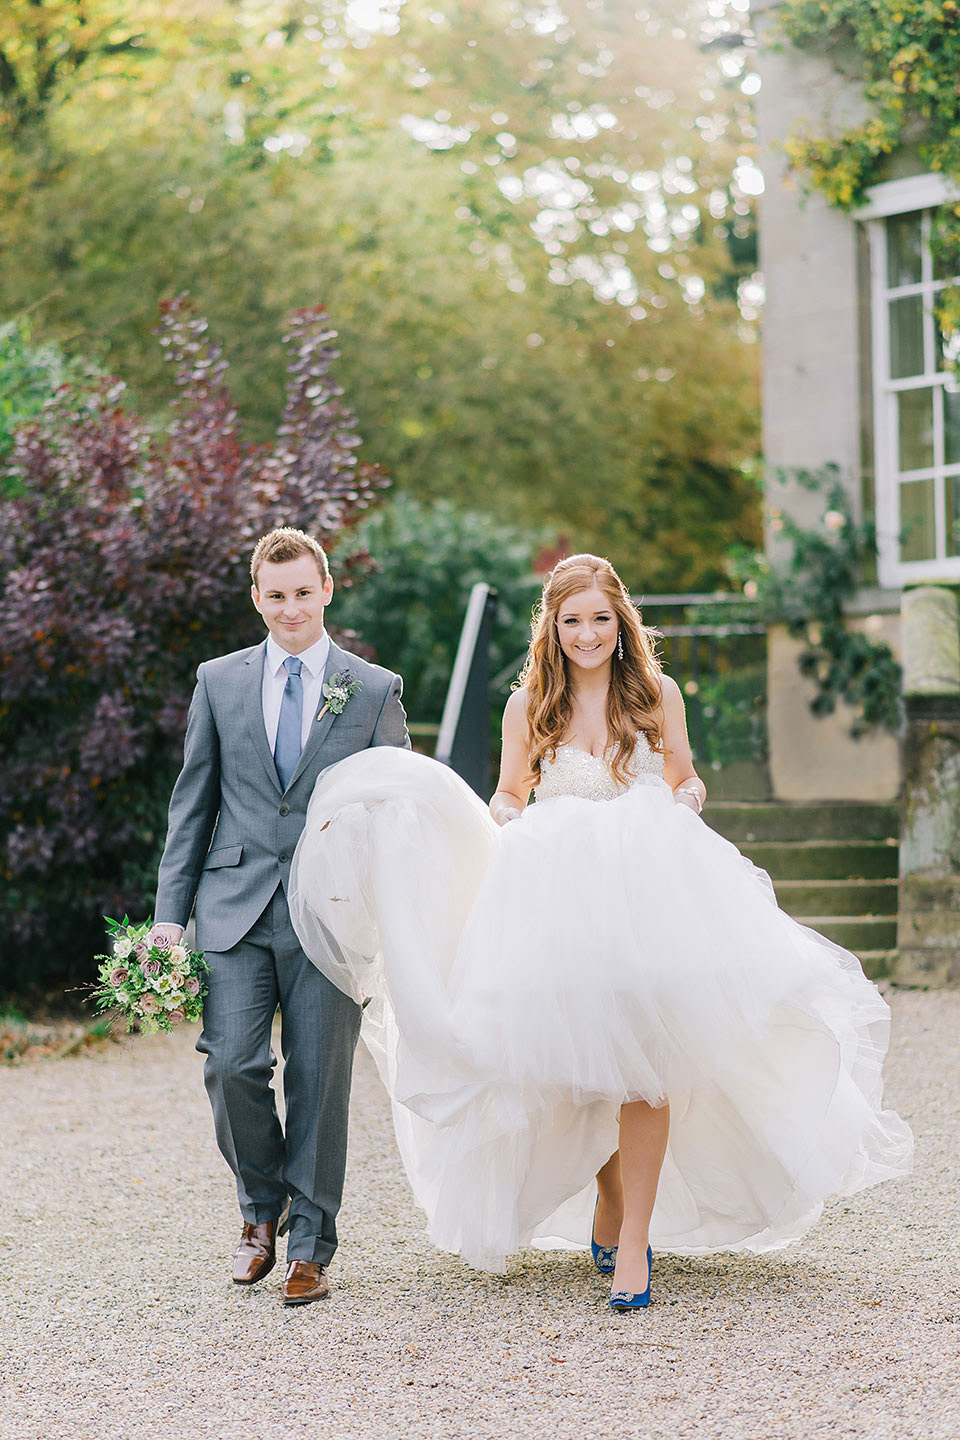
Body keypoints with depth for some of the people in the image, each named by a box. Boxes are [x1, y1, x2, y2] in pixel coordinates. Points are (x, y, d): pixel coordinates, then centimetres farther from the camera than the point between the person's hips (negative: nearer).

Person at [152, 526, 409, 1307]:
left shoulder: (375, 690, 5)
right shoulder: (219, 682, 9)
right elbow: (192, 802, 11)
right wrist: (170, 911, 5)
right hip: (237, 908, 1)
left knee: (319, 1082, 1)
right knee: (232, 1067, -8)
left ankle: (310, 1248, 14)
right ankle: (262, 1209, 18)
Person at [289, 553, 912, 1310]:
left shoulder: (657, 693, 6)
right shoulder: (529, 706, 6)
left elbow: (683, 783, 16)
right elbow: (508, 802, 14)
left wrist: (687, 798, -6)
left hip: (648, 894, -1)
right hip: (560, 902, 1)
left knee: (643, 1063, -10)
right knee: (582, 1068, 1)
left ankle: (634, 1243, -8)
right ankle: (607, 1207, 24)